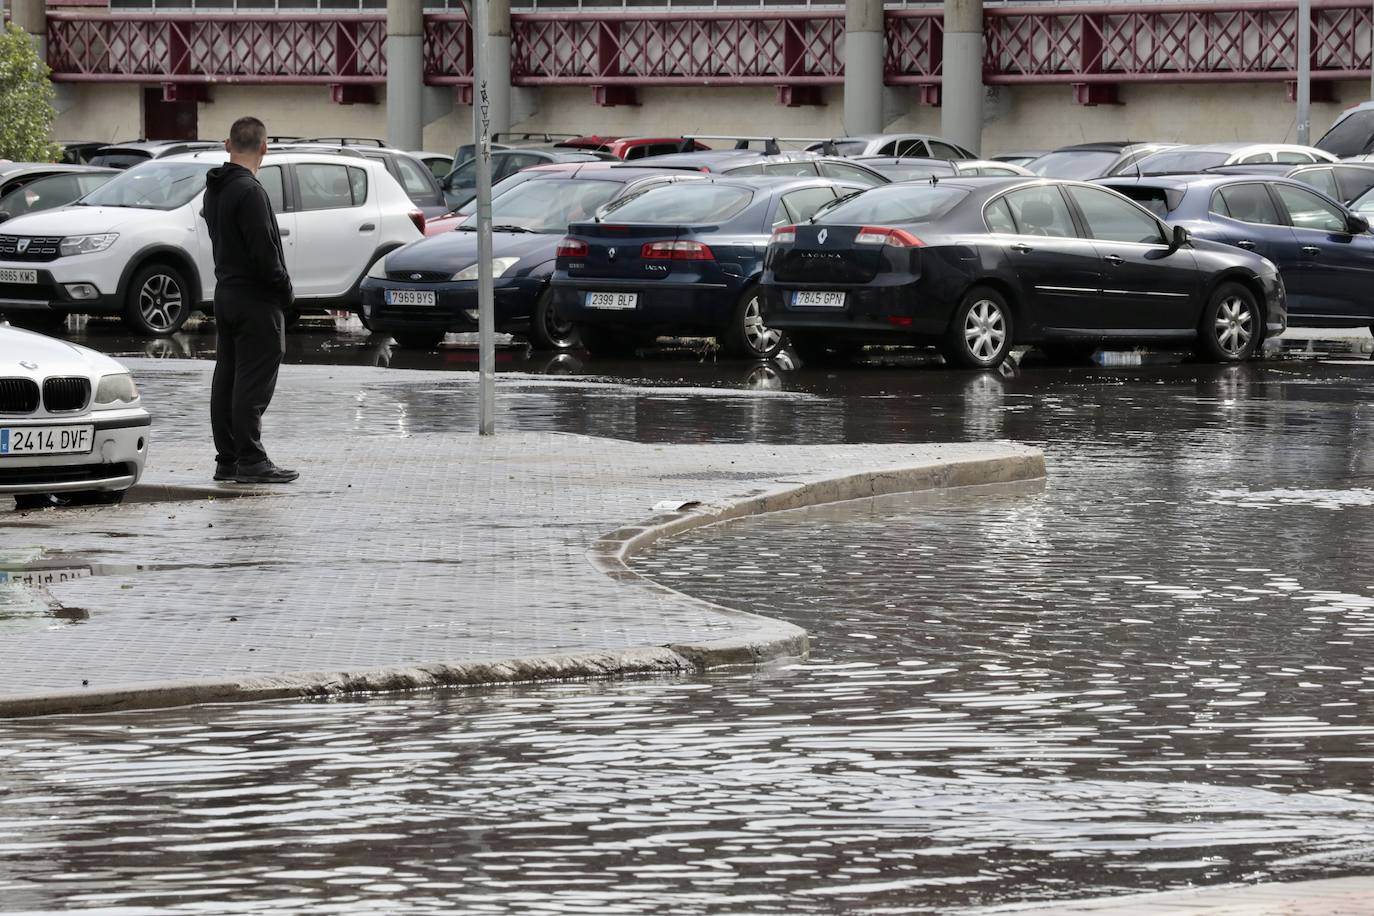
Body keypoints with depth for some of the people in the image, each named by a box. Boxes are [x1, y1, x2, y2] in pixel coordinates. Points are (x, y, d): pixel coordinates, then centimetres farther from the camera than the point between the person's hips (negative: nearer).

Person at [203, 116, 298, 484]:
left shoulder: (213, 189, 12)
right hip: (256, 300, -9)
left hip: (225, 292, 9)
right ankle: (251, 461, -8)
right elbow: (264, 250, -21)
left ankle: (227, 460, 13)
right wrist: (284, 289, -7)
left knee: (227, 380, 10)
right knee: (254, 382, -7)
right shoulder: (249, 192, -18)